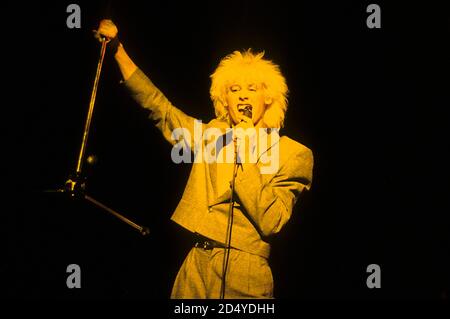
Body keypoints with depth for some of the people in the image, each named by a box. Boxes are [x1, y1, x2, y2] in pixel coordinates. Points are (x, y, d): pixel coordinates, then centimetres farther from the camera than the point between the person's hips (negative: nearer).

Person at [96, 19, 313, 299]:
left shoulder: (293, 154, -2)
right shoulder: (211, 135, 11)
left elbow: (269, 223, -12)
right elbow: (158, 106, 16)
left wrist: (247, 153, -14)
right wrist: (119, 50, 11)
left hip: (246, 279, -4)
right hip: (195, 270, 4)